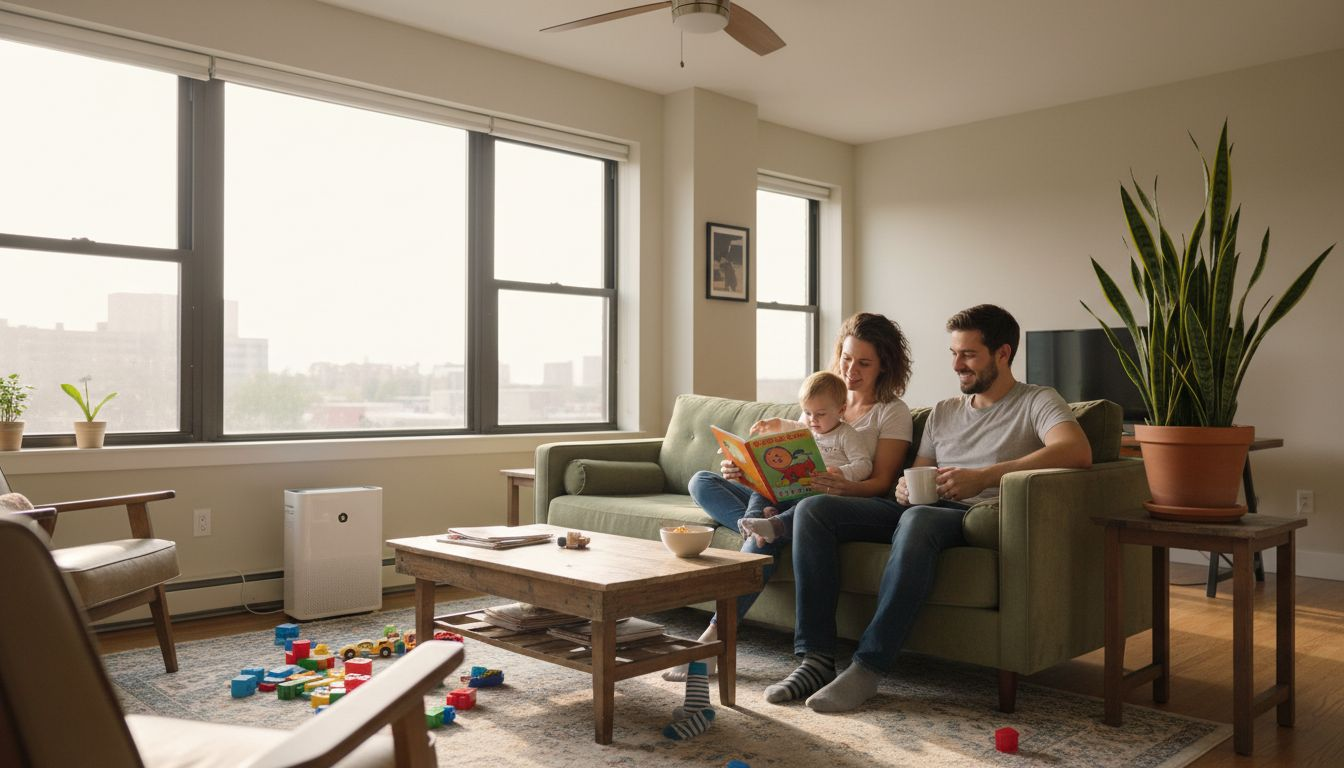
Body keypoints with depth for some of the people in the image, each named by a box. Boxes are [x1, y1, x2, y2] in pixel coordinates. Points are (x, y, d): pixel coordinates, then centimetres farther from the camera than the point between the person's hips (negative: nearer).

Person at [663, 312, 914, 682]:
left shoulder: (893, 412, 5)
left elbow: (882, 482, -4)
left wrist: (846, 487, -27)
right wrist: (742, 469, -4)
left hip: (864, 505, -6)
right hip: (791, 499, 6)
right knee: (702, 481, -3)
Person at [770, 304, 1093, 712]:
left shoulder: (1036, 402, 5)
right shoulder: (943, 412, 25)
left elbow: (1078, 452, -17)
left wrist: (984, 476, -24)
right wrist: (904, 489, -5)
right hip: (924, 512, 7)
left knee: (919, 519, -41)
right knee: (812, 510, -13)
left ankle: (868, 666, -35)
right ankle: (817, 658, -19)